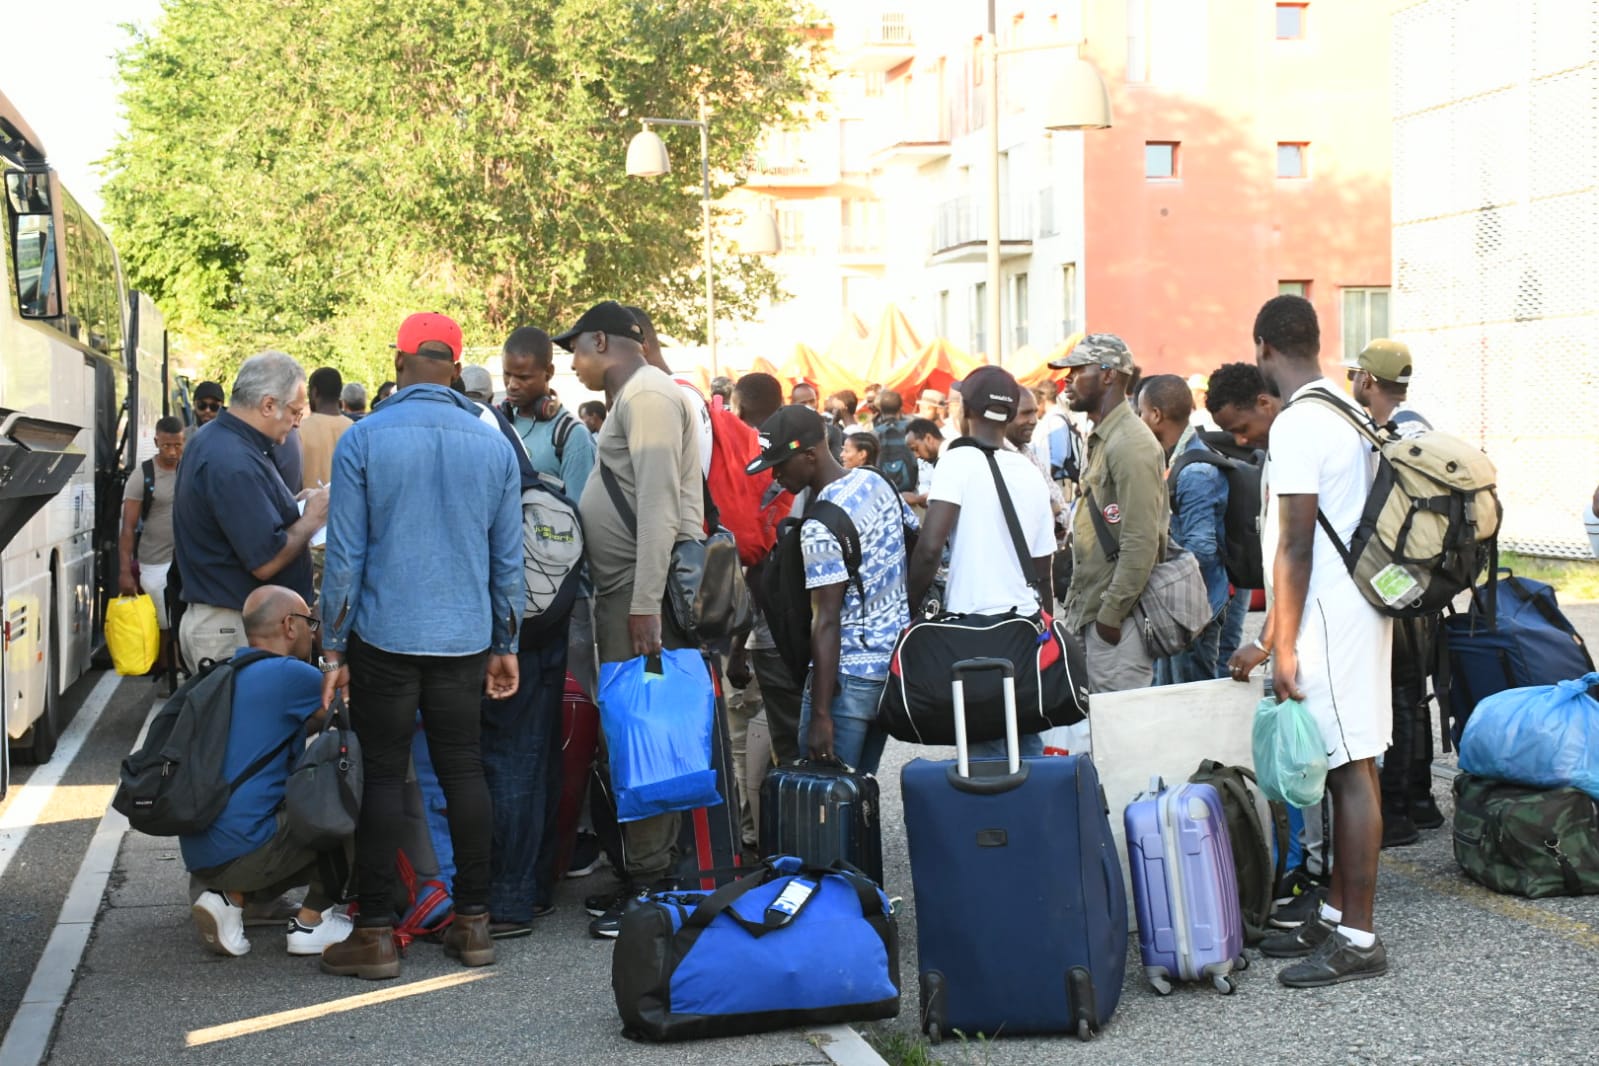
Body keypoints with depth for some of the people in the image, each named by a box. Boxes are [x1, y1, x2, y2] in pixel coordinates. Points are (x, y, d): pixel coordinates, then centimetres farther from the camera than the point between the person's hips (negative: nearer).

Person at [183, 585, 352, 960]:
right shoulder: (288, 674, -10)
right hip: (243, 851, -9)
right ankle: (311, 923, 6)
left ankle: (230, 898, 7)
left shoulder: (229, 675, 17)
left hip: (199, 856, 9)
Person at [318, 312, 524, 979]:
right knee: (463, 772, 10)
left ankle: (376, 933, 4)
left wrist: (333, 648, 1)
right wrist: (505, 645, 17)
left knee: (384, 776, 2)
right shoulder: (493, 444, 4)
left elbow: (344, 552, -6)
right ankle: (473, 923, 15)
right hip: (465, 641, 3)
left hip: (384, 637, -3)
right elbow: (508, 556, 8)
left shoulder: (363, 440, -7)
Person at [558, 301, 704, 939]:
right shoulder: (632, 398, 20)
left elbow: (659, 505, -20)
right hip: (625, 590, 10)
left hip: (644, 588, -10)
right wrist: (627, 600, 16)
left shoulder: (647, 395, -11)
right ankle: (641, 874, 18)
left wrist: (645, 605, -24)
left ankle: (651, 885, -5)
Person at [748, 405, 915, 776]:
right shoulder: (876, 482, 6)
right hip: (896, 661, 9)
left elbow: (827, 622, -20)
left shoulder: (821, 529, -18)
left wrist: (820, 715, -20)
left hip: (850, 675, -9)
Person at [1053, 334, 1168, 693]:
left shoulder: (1131, 445, -15)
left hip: (1116, 616, -10)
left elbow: (1141, 543, -20)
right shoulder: (1100, 440, 17)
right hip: (1090, 610, 10)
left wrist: (1111, 613, -19)